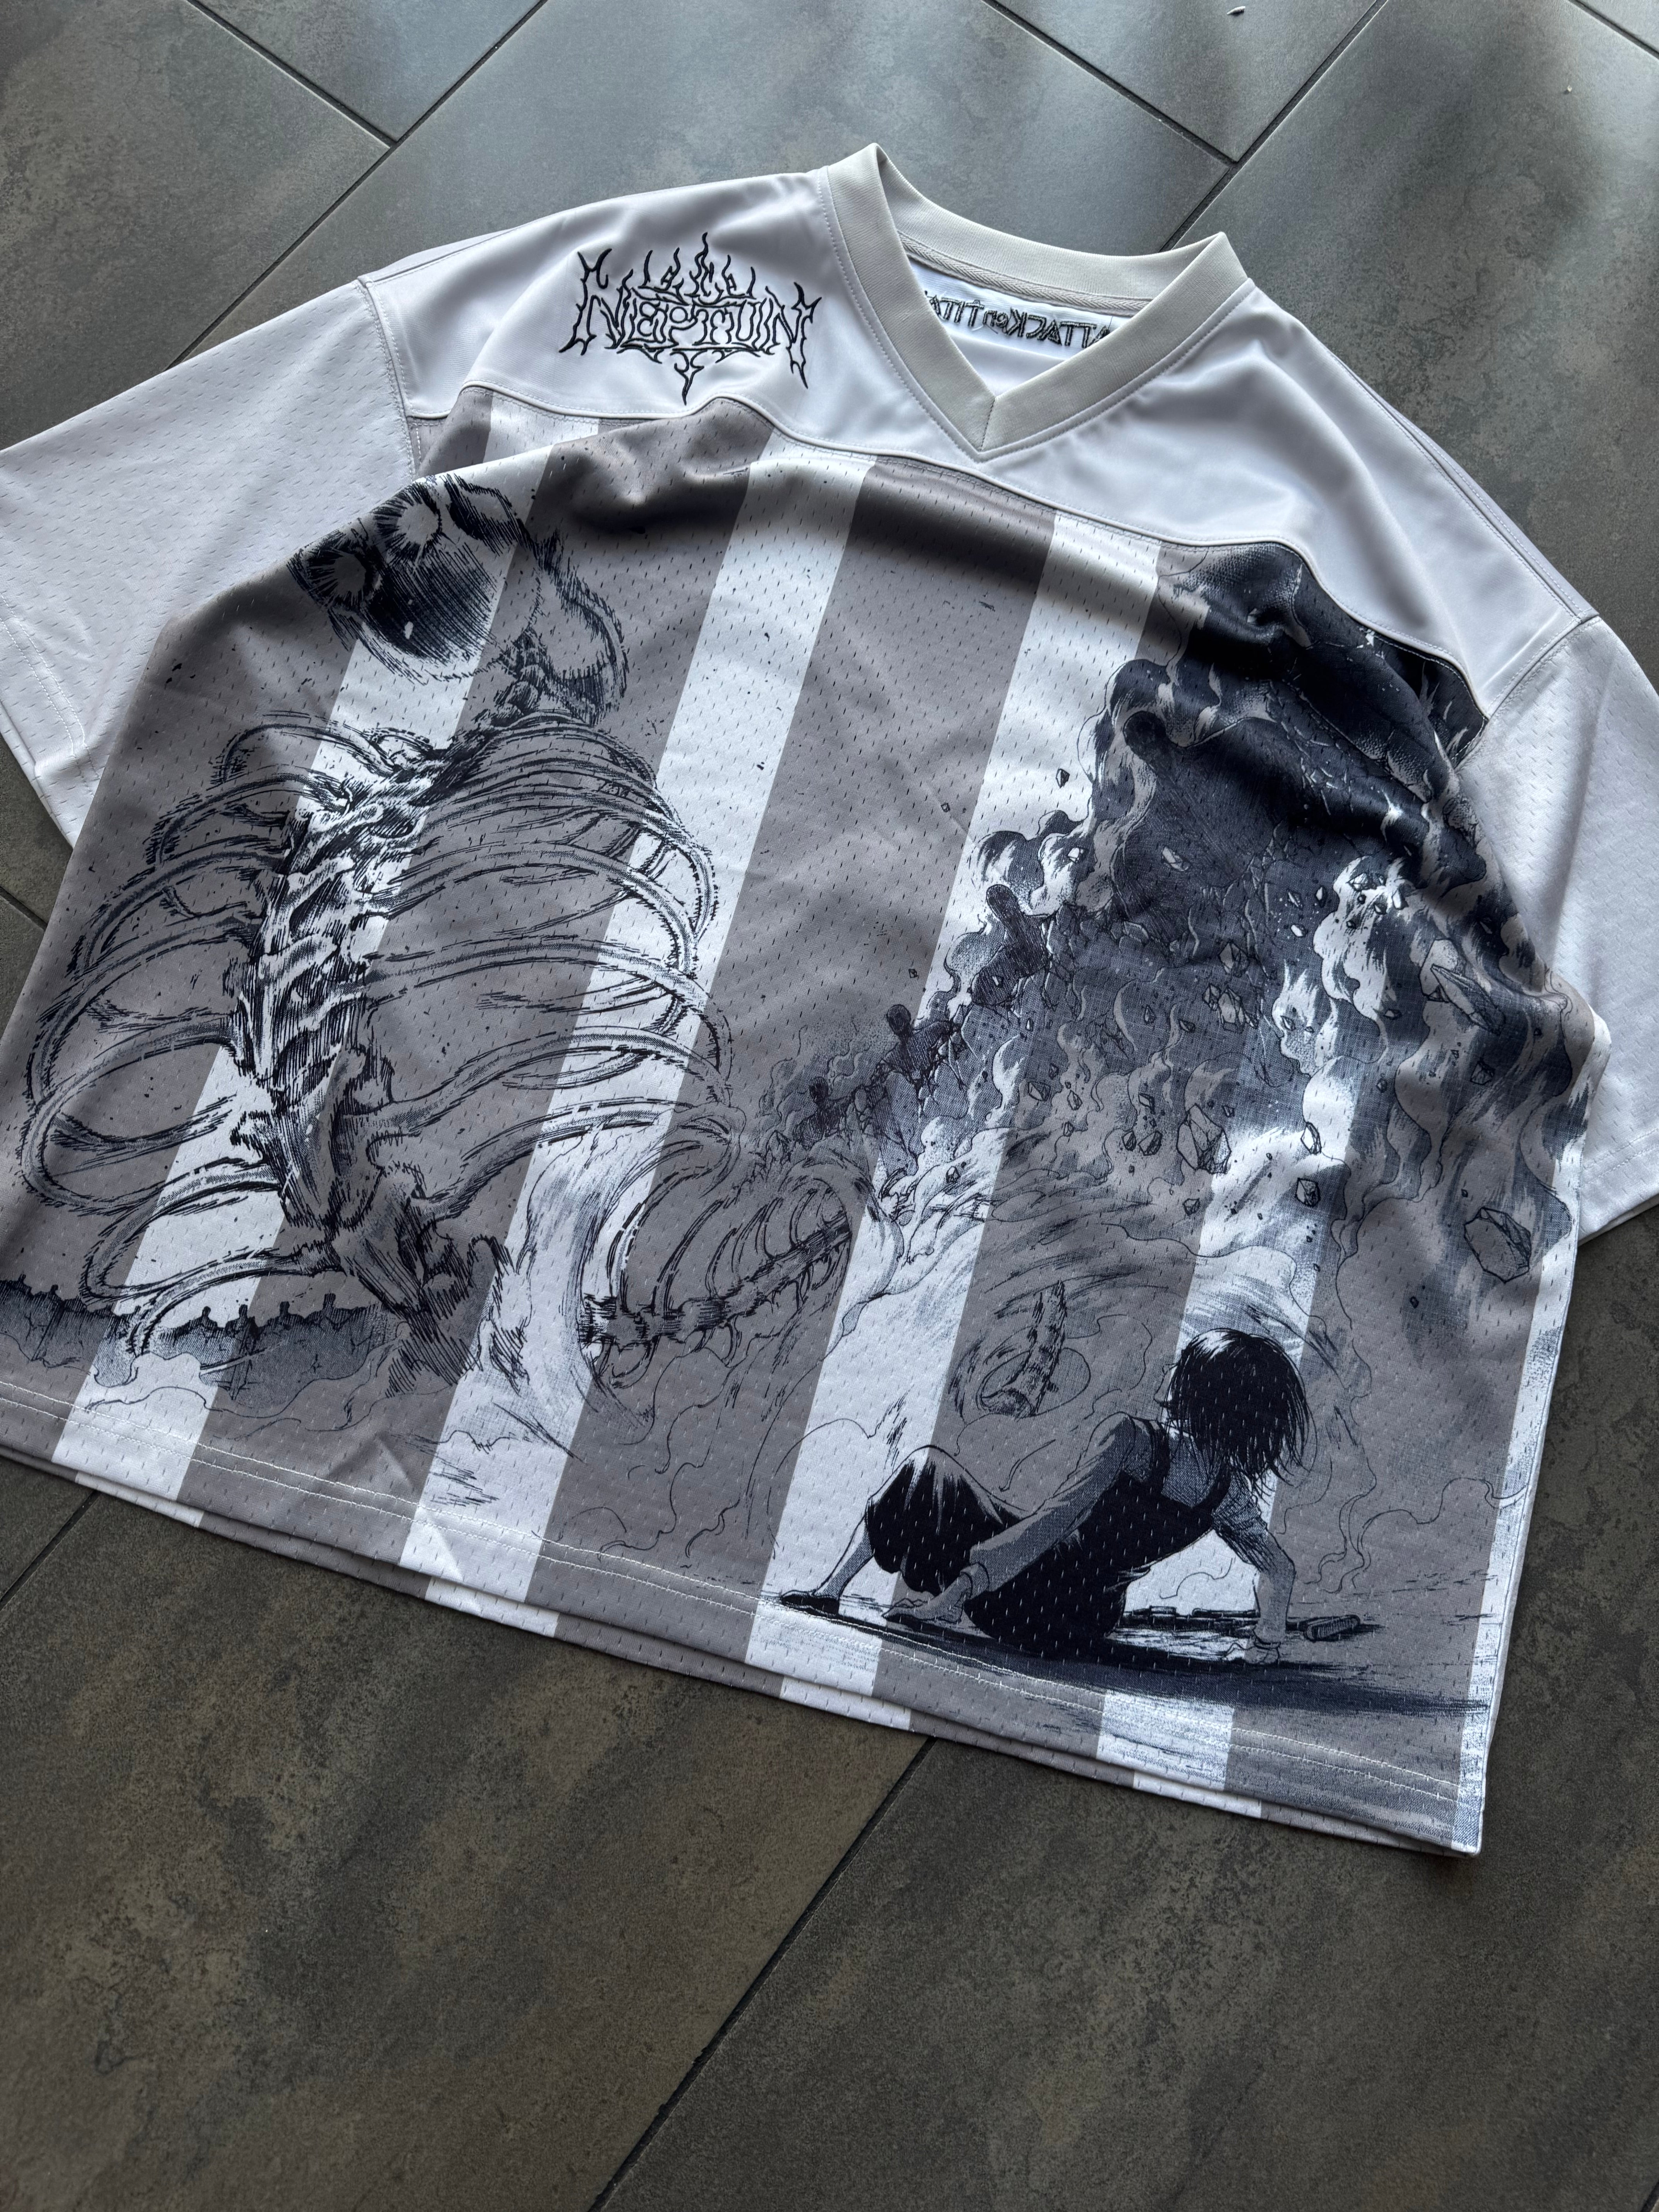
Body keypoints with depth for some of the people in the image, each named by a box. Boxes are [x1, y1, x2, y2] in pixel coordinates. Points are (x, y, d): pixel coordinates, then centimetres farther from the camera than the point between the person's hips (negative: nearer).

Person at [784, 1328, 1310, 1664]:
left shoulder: (1132, 1438, -22)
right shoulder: (1229, 1491, -5)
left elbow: (1055, 1521, -28)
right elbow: (1281, 1569, 3)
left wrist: (959, 1589, -29)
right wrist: (1266, 1642, 21)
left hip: (1027, 1604, -6)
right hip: (1088, 1636, 6)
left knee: (927, 1465, 10)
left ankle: (829, 1593, 11)